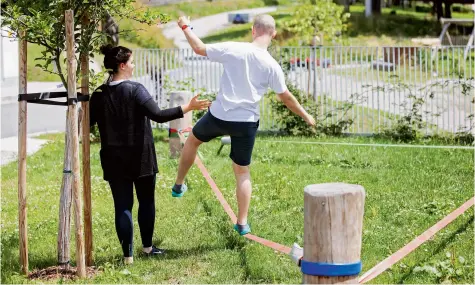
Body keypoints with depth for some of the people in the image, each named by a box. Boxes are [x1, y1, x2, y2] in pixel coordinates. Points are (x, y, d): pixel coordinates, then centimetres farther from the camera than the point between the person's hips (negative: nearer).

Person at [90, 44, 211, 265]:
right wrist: (188, 107, -19)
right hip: (140, 158, -3)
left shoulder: (99, 94, -1)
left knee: (122, 206, 5)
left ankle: (127, 254, 2)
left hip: (114, 159, 3)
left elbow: (88, 123, 4)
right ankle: (147, 246, 27)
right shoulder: (135, 90, -14)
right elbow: (158, 115, -22)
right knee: (146, 201, 15)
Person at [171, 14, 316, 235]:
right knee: (242, 172, 12)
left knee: (193, 139, 31)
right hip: (246, 123, 0)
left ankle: (178, 186, 41)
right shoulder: (272, 66, -10)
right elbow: (286, 97, -3)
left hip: (219, 115, 0)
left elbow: (200, 49, -2)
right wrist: (305, 116, 13)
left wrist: (185, 27, 14)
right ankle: (242, 223, 13)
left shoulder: (233, 49, -12)